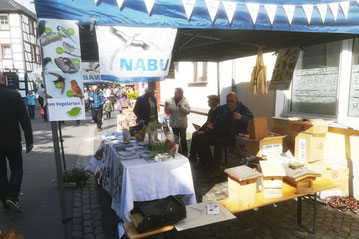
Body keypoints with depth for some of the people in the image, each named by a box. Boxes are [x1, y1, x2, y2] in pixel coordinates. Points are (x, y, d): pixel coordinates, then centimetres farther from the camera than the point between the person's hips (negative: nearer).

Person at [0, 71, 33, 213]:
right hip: (12, 140, -2)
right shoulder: (14, 96, -10)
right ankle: (12, 197, -4)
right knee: (17, 169, 12)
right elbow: (25, 120, -13)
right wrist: (29, 140, -6)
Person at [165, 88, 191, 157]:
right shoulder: (170, 101, -2)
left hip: (182, 124, -3)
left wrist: (181, 107, -25)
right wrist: (166, 105, -18)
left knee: (183, 139, 2)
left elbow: (188, 111, -13)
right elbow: (167, 112, -2)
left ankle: (184, 153, 17)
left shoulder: (185, 101, -7)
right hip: (174, 123, 3)